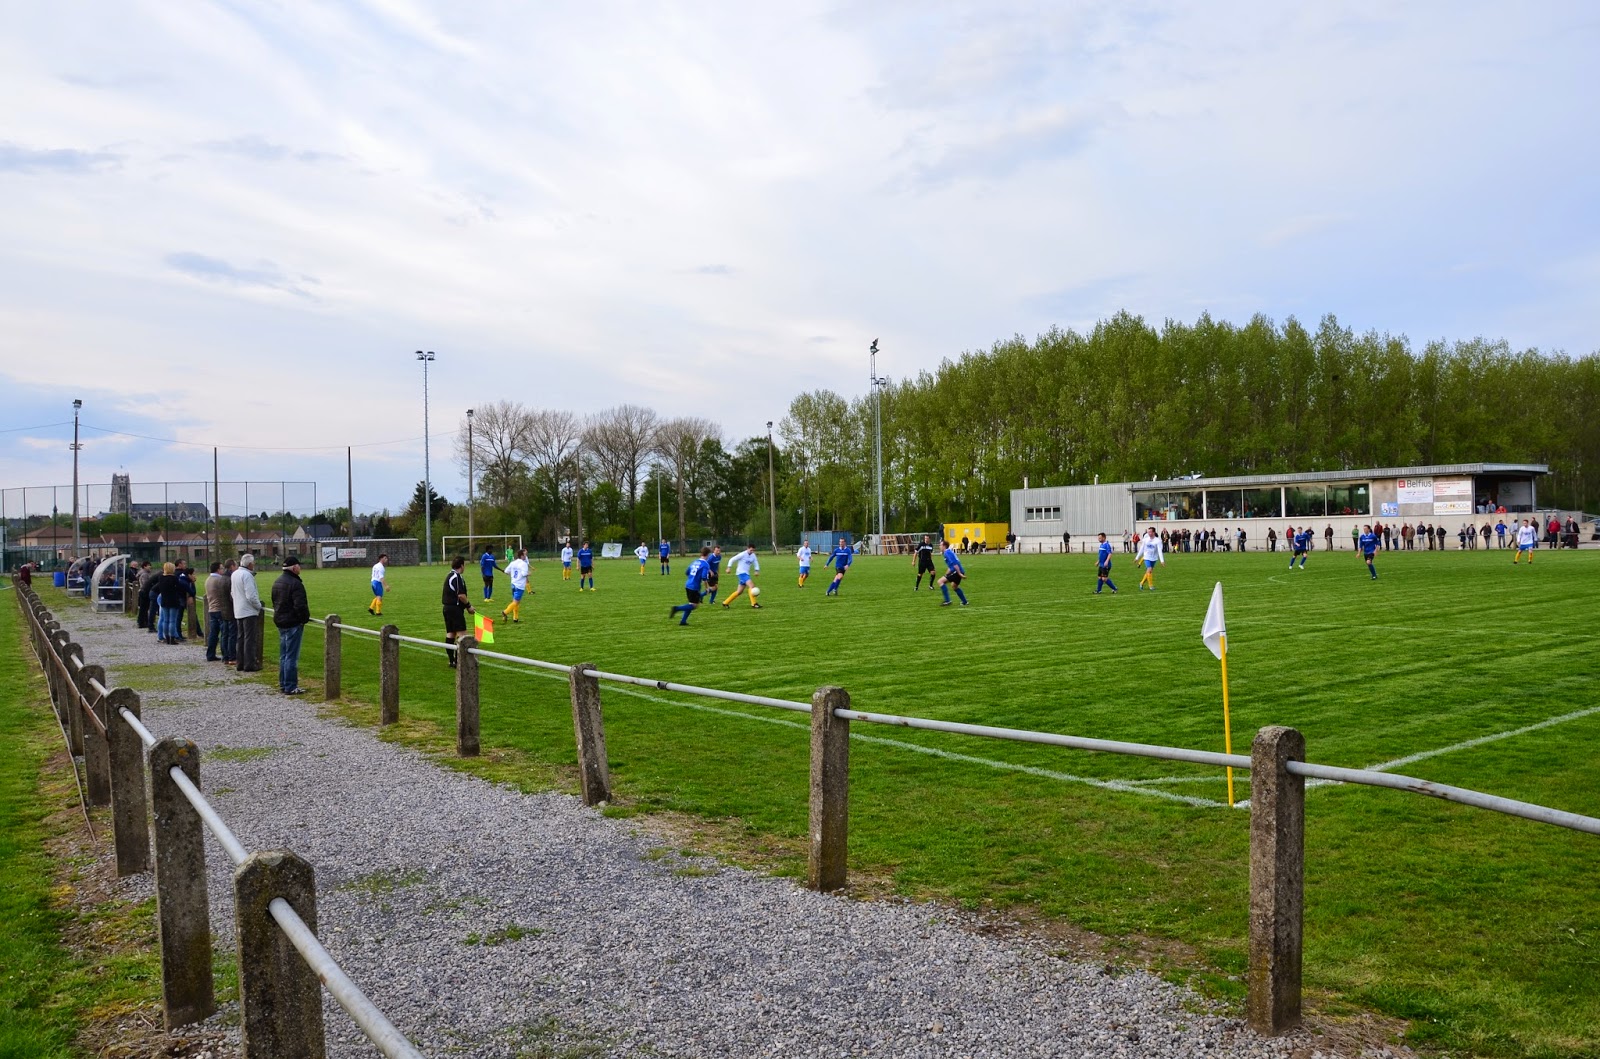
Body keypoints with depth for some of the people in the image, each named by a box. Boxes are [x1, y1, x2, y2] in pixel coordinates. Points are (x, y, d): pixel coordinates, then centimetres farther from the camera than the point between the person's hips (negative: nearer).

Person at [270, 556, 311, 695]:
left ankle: (283, 684, 22)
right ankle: (290, 687, -3)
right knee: (292, 656, -5)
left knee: (283, 655, 16)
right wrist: (305, 618, -9)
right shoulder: (295, 583, -19)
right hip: (293, 623, -9)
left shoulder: (277, 582, 12)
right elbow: (300, 605, -23)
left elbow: (274, 602, 20)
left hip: (280, 622, 9)